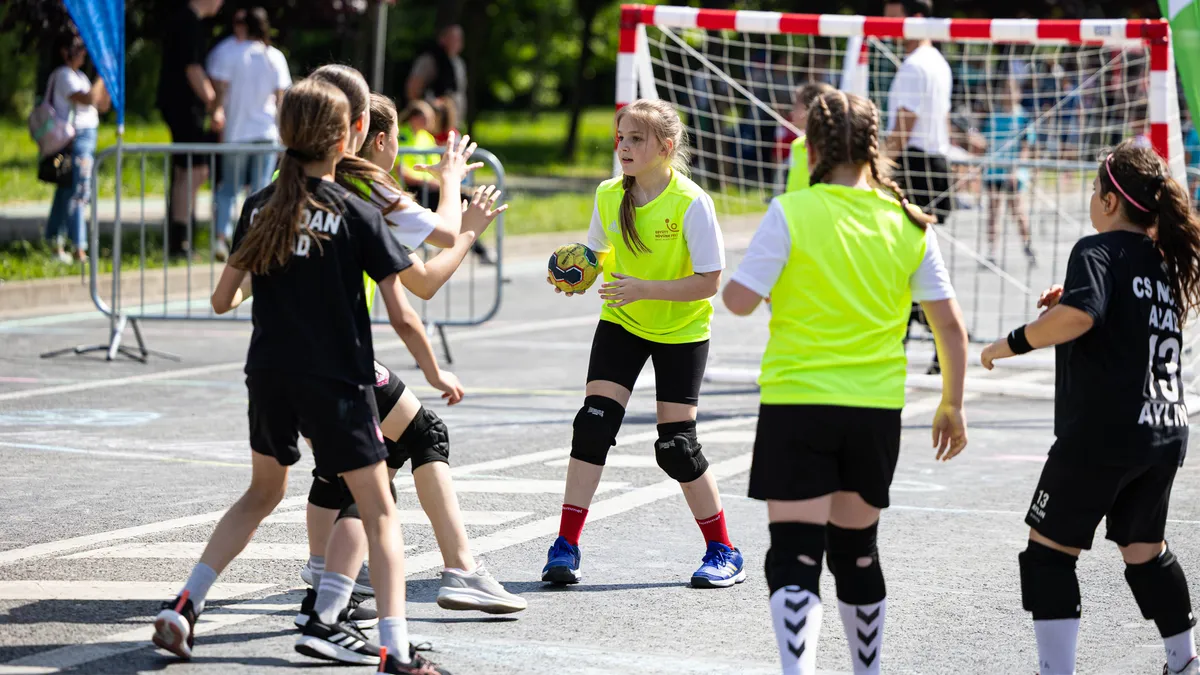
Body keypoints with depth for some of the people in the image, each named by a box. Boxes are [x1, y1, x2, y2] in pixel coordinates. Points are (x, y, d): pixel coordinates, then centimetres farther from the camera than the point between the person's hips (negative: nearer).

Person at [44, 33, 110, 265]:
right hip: (76, 139, -10)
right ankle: (79, 250, -14)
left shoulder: (78, 76, 19)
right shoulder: (65, 76, -11)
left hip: (85, 138, 10)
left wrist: (107, 79, 7)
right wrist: (102, 76, -15)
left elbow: (102, 105, 18)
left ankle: (56, 246, 16)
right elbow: (89, 98, -25)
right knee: (78, 193, -12)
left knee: (65, 192, 12)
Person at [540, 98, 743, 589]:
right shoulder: (608, 195, -6)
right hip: (621, 324, 4)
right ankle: (566, 547, -4)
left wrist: (643, 289, -30)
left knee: (676, 445, -6)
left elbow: (709, 282, -21)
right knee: (593, 424, -10)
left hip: (680, 331, -4)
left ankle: (722, 552, 11)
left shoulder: (690, 202, -21)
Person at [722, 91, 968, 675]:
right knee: (856, 550, 20)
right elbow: (950, 324, 5)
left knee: (794, 556, -6)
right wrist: (952, 405, 15)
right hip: (877, 408, 4)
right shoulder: (908, 222, 3)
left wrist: (762, 266, 11)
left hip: (797, 403, -4)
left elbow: (739, 299, -10)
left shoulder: (791, 214, -8)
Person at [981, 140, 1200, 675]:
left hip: (1102, 434, -8)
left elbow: (1079, 315, -28)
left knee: (1048, 549, 1)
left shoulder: (1099, 250, -10)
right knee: (1145, 551, 22)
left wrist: (1013, 343, -17)